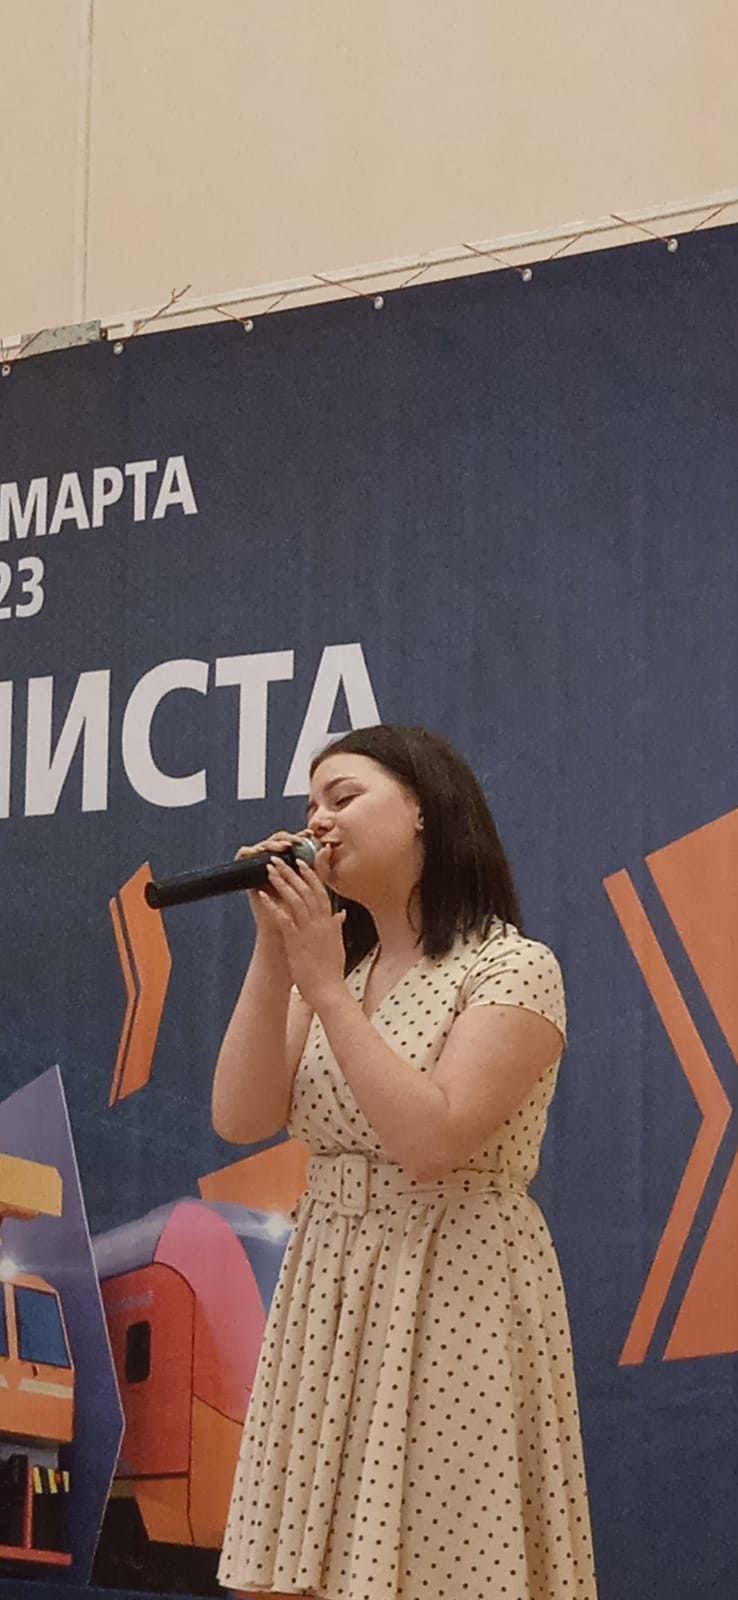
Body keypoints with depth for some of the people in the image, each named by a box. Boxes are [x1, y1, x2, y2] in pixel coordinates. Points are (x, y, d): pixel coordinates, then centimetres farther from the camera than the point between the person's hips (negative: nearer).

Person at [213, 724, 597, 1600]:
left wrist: (326, 984, -17)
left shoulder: (513, 967, -9)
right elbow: (241, 1119, 0)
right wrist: (273, 951, -7)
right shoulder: (329, 967, 12)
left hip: (456, 1299, -6)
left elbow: (431, 1142, -21)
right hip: (332, 1299, 6)